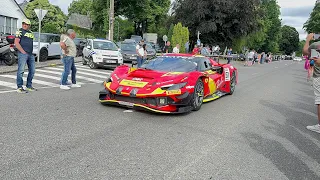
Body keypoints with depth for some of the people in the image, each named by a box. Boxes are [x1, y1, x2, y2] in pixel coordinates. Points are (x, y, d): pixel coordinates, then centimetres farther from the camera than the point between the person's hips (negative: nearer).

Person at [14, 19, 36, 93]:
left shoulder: (31, 33, 19)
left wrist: (31, 51, 13)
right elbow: (16, 42, -10)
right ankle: (19, 87, -2)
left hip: (31, 54, 8)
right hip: (23, 54, -8)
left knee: (32, 70, 11)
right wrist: (23, 51, -14)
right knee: (21, 70, -7)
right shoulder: (20, 31, -2)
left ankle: (29, 86, 22)